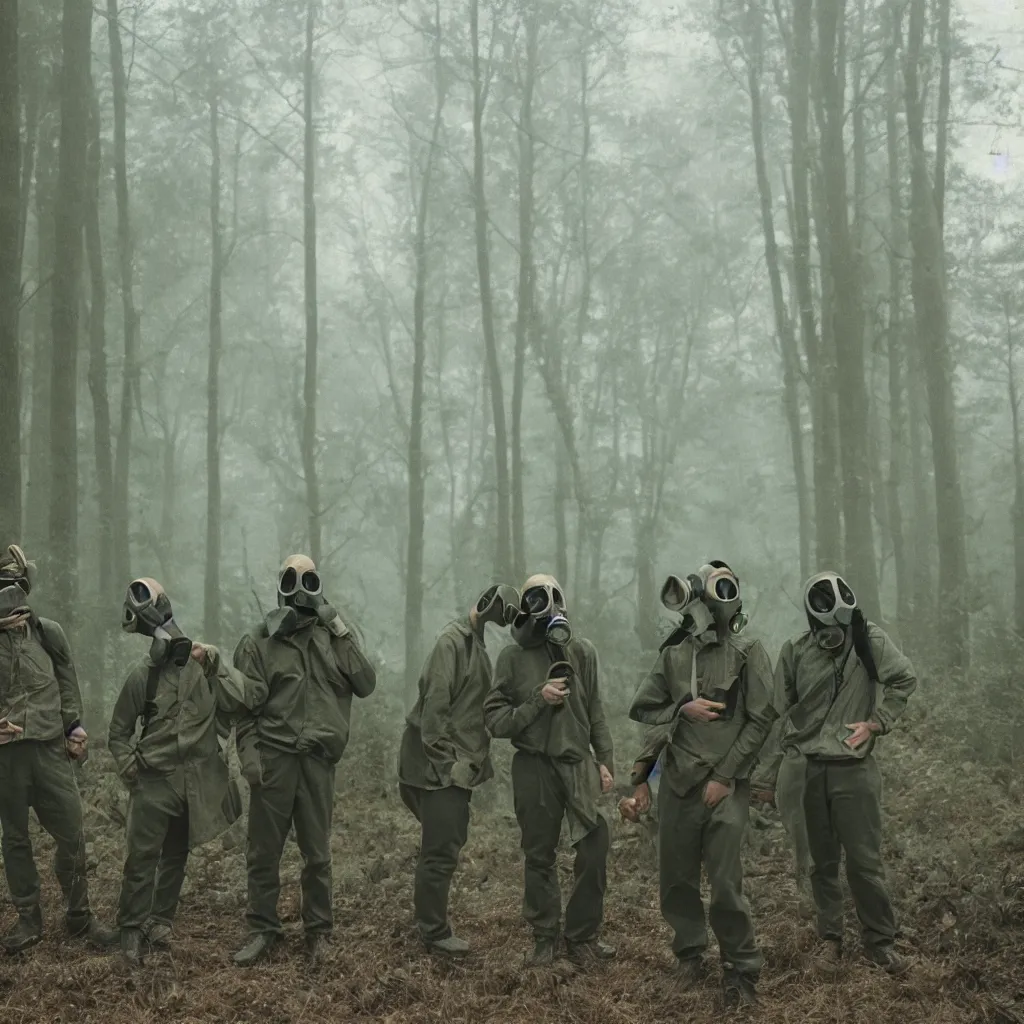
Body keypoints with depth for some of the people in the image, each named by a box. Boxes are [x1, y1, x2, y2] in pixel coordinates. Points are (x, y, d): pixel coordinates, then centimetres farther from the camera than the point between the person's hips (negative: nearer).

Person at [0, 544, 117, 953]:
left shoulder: (48, 633, 3)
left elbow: (68, 686, 12)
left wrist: (74, 728, 7)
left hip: (51, 749, 1)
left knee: (72, 837, 2)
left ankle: (80, 917, 16)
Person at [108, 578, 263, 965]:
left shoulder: (207, 662, -2)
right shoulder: (141, 676, -5)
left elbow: (246, 699, -14)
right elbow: (119, 732, 6)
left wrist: (215, 665, -19)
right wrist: (129, 767, -5)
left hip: (198, 782, 2)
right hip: (155, 781, -2)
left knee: (176, 856, 13)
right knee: (141, 856, -7)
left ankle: (160, 918, 28)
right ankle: (131, 929, 5)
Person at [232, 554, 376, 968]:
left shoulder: (332, 637, 9)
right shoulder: (259, 642, 3)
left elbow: (366, 684, -1)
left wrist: (343, 635, -8)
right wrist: (248, 752, -10)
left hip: (319, 759, 1)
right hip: (273, 758, -1)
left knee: (317, 853, 7)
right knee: (263, 851, 4)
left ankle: (318, 933, 18)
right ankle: (262, 930, 17)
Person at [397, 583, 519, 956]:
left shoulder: (481, 643, 13)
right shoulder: (454, 641, -15)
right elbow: (435, 704, -20)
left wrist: (474, 759, 11)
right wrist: (447, 759, -20)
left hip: (460, 764, 9)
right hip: (440, 765, -9)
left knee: (450, 840, 17)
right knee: (442, 849, -4)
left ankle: (428, 904, 31)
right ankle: (435, 931, 5)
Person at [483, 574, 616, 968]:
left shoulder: (582, 651, 2)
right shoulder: (513, 657, -4)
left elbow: (595, 714, 9)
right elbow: (495, 720, -6)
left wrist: (605, 761, 5)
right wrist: (538, 702, -17)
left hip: (579, 764, 1)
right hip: (534, 768, -1)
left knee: (595, 851, -5)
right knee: (539, 857, 8)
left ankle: (582, 935, 12)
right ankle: (544, 938, 21)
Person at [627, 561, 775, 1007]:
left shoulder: (747, 652, -5)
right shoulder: (673, 654, 6)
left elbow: (761, 720, -8)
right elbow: (644, 709, 10)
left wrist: (725, 776, -10)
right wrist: (683, 709, -9)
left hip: (726, 784, -4)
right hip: (677, 782, 4)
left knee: (726, 884, -7)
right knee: (676, 878, 10)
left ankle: (741, 971, 7)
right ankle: (689, 952, 30)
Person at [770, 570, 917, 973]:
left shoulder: (869, 639, -2)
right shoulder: (795, 651, 1)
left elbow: (904, 679, -5)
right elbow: (780, 711, 5)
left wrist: (876, 723, -12)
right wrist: (786, 760, -2)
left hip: (855, 769, -2)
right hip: (808, 770, 2)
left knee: (865, 861, 0)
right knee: (822, 861, 11)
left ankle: (880, 940, 13)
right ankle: (829, 936, 22)